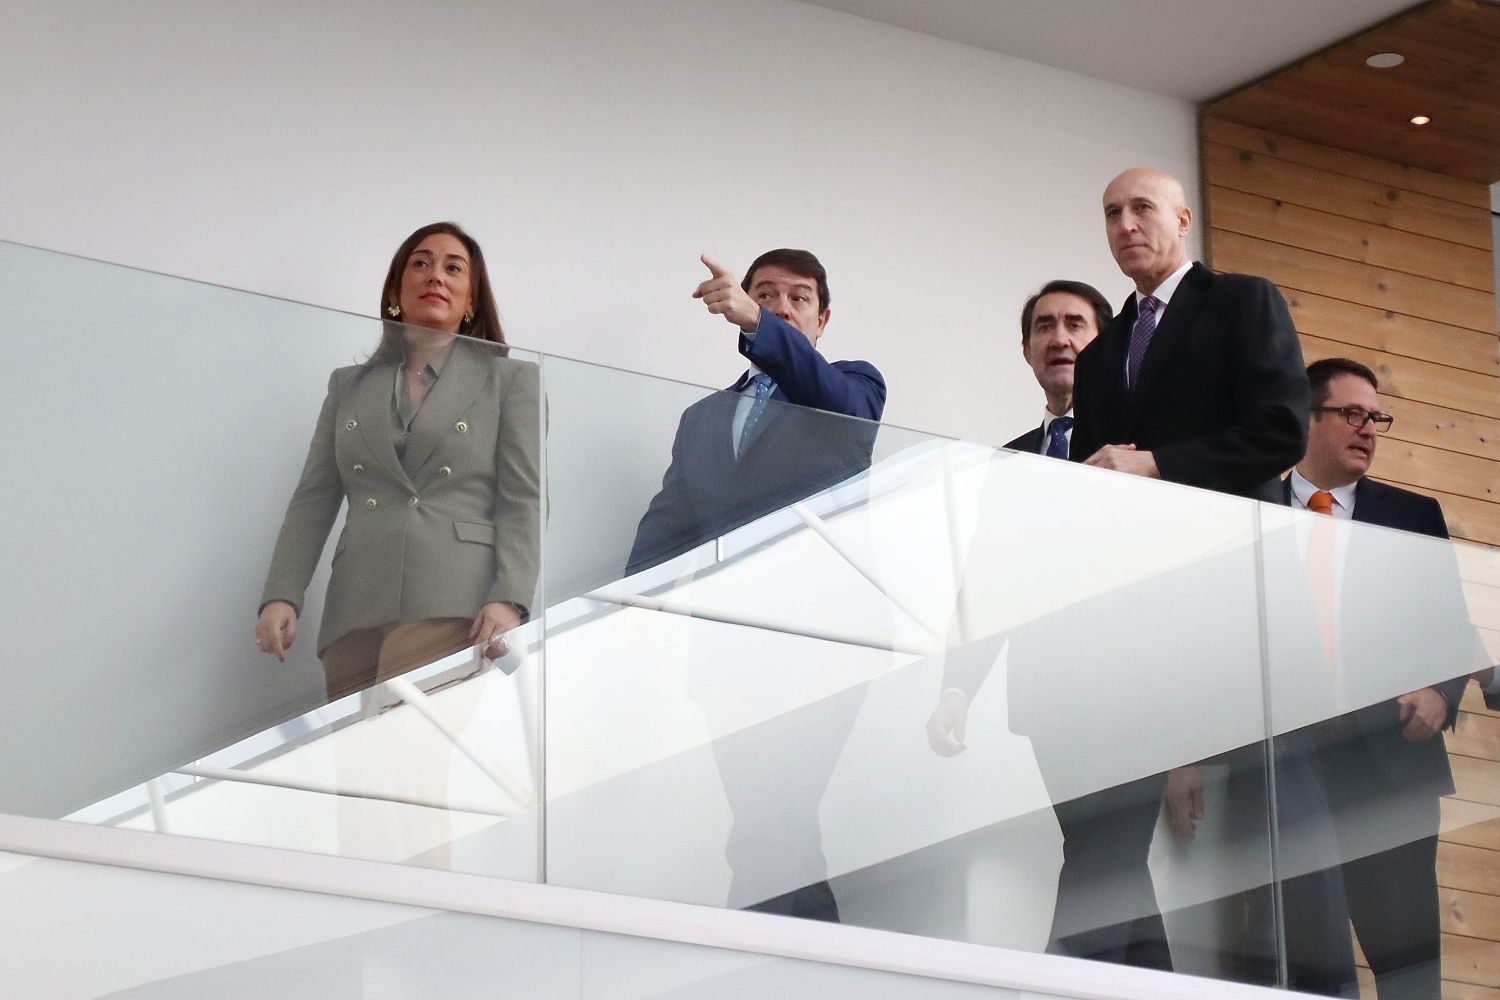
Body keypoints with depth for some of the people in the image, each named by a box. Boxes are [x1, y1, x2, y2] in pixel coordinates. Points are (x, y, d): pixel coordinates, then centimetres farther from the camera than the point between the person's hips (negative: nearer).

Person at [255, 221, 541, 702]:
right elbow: (313, 501, 16)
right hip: (357, 619, 4)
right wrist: (281, 597, 1)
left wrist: (509, 601, -12)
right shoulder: (350, 386, 23)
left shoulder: (510, 380, 14)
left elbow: (522, 502, 4)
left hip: (453, 610, -3)